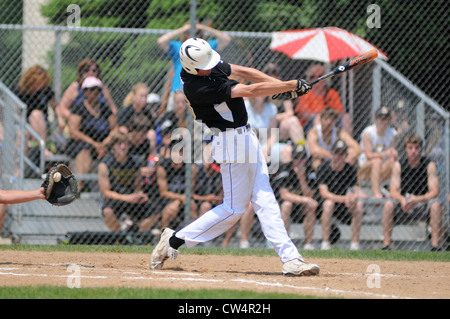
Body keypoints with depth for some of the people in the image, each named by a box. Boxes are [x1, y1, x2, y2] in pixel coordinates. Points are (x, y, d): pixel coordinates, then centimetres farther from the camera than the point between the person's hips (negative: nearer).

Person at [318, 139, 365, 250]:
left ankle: (355, 244, -23)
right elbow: (324, 193, -22)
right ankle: (325, 243, -32)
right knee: (329, 203, -36)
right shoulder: (324, 168, -12)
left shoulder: (351, 169, -3)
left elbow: (356, 191, -9)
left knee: (359, 204, -26)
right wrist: (343, 199, -37)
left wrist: (354, 197, -35)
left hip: (344, 208, 3)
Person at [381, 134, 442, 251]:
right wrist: (402, 200, -33)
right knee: (388, 204, -28)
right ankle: (386, 245, -27)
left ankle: (435, 246, -32)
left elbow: (434, 192, -16)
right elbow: (394, 192, -9)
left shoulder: (429, 165, -8)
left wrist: (418, 199, -34)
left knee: (435, 204, -32)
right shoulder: (399, 165, -3)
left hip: (423, 203, -1)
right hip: (404, 205, 1)